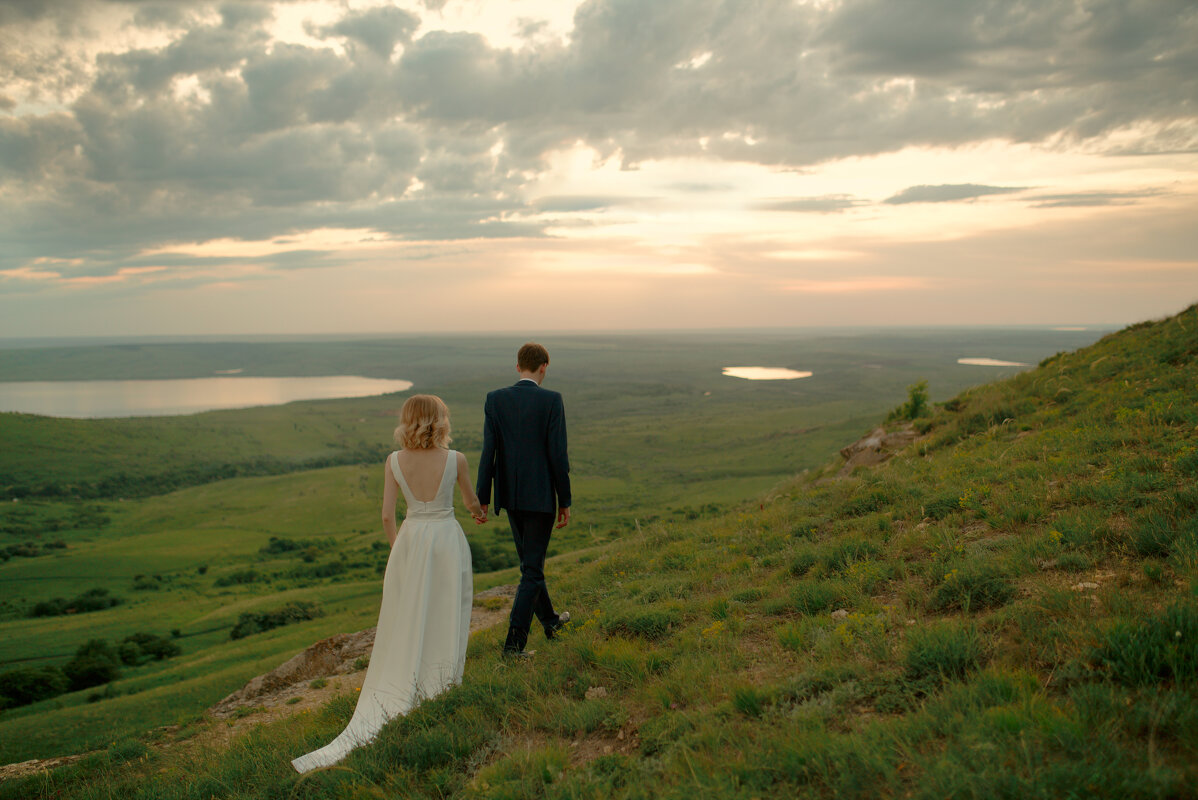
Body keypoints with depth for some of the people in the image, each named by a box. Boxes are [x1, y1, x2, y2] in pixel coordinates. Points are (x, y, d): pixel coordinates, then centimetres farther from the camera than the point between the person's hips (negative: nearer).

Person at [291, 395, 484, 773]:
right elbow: (472, 502, 7)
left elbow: (387, 516, -3)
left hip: (410, 540, 2)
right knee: (445, 617, 10)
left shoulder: (394, 462, -5)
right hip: (448, 539, -2)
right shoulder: (456, 460, -9)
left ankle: (394, 699, 14)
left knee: (406, 621, 11)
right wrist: (479, 512, 32)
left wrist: (398, 548, 14)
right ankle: (441, 686, 17)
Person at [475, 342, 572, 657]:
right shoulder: (551, 400, -12)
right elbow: (557, 454, -12)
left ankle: (549, 620, 41)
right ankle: (514, 641, -1)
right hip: (540, 496, -5)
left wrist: (481, 499, 0)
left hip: (510, 495, 5)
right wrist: (565, 501, -3)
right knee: (532, 570, 3)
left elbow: (488, 451, -4)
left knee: (530, 560, 22)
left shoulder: (495, 399, -3)